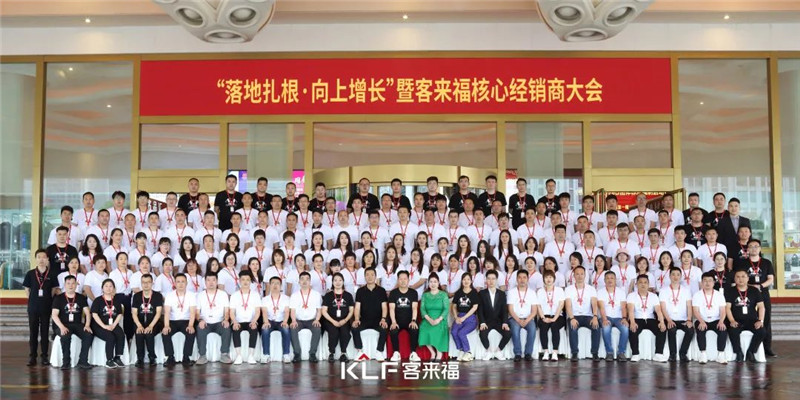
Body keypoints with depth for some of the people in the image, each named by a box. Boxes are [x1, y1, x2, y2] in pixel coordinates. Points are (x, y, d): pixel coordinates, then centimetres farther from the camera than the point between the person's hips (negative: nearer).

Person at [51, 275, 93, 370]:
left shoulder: (81, 298, 12)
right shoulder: (58, 298, 5)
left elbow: (87, 313, 7)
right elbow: (54, 315, -5)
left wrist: (87, 325, -12)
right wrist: (62, 327, -22)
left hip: (78, 324, 2)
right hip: (63, 325, -2)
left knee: (88, 335, -28)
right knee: (66, 336, -37)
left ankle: (82, 361, -19)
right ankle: (66, 362, -21)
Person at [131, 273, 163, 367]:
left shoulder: (157, 296, 1)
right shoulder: (137, 296, 8)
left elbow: (158, 313, -7)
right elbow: (134, 313, 2)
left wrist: (150, 326, -21)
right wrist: (139, 325, -16)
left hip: (154, 323, -2)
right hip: (140, 323, 2)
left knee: (149, 334, -32)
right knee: (139, 333, -30)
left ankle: (152, 357, -13)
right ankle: (140, 359, -20)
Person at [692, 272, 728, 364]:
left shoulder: (719, 295, 8)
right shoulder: (697, 295, 4)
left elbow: (722, 311, 0)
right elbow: (695, 311, -6)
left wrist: (721, 321, -21)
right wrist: (701, 321, -25)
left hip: (715, 321, 1)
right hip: (701, 320, -1)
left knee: (723, 330, -30)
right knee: (700, 330, -33)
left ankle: (720, 354, -24)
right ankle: (703, 354, -26)